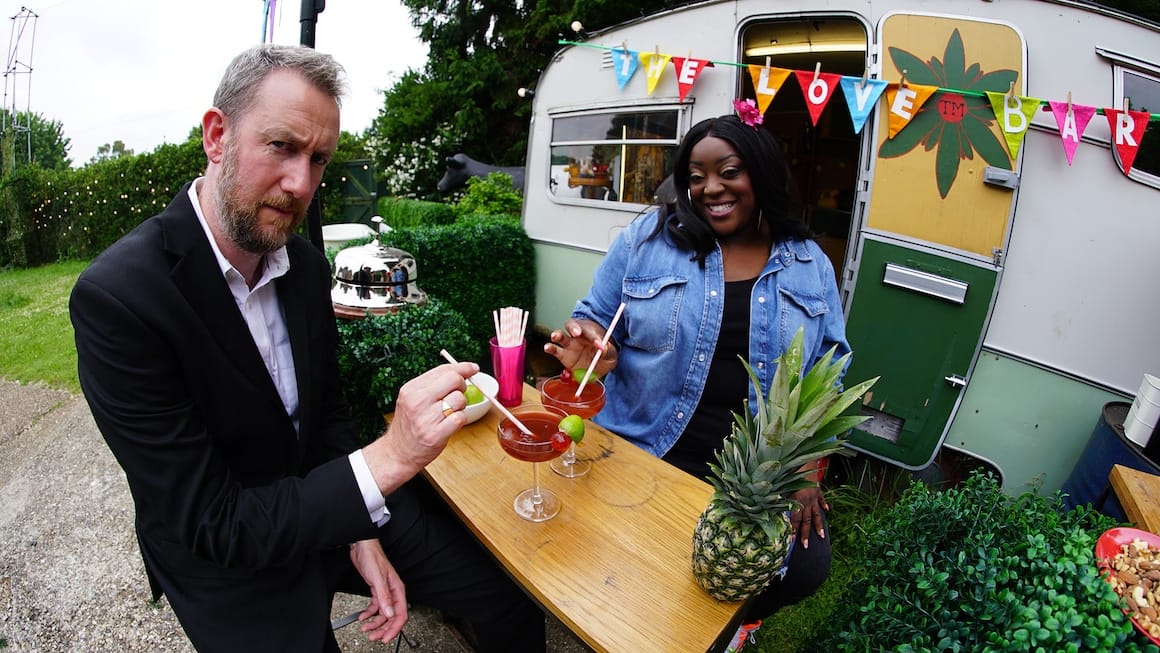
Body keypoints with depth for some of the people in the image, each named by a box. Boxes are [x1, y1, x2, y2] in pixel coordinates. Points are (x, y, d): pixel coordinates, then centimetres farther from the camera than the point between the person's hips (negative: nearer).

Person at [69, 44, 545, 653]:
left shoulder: (307, 266, -6)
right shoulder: (115, 296, -24)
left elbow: (328, 412, 4)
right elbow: (209, 526, -23)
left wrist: (363, 535, -5)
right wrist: (385, 460, -34)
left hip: (336, 506, 5)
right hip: (230, 563, -4)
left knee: (509, 600, 3)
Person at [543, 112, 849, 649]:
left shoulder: (810, 265, 5)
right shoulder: (647, 237, -2)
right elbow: (596, 317, 2)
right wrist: (597, 351, -22)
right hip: (645, 453, -1)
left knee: (805, 568, -9)